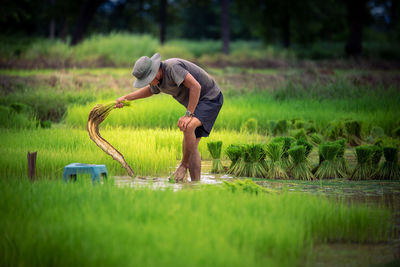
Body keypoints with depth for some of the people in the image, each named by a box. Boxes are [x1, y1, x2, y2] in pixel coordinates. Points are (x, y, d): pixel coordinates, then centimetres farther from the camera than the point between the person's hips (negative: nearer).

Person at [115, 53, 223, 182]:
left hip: (211, 97, -10)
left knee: (188, 127, -31)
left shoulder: (172, 67, -28)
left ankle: (184, 164, -12)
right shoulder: (158, 80, 3)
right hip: (197, 101, 10)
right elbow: (150, 90, 28)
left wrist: (188, 115, -30)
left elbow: (196, 86, -33)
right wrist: (125, 98, 21)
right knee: (191, 146, 3)